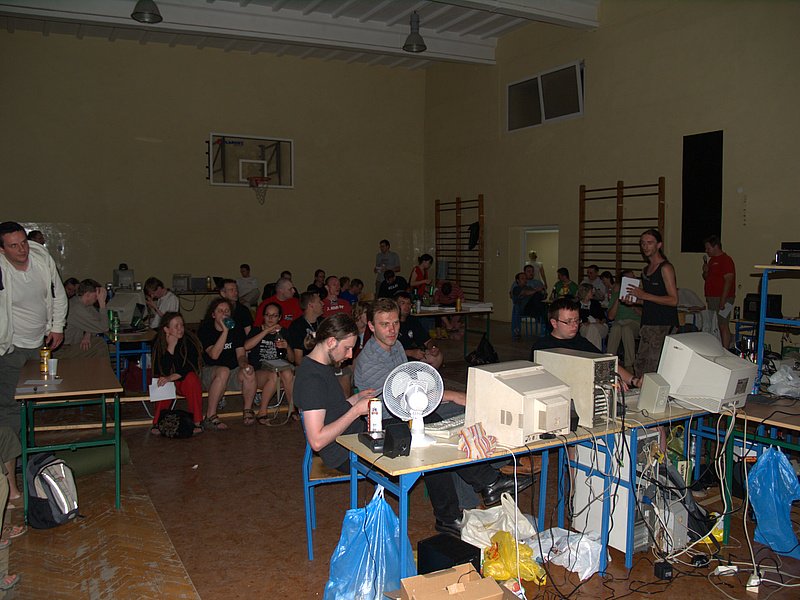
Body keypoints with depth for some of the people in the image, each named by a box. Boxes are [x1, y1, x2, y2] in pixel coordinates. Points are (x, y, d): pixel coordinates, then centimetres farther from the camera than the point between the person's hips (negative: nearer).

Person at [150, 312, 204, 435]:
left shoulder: (189, 340, -14)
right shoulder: (158, 342, -9)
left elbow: (191, 367, -21)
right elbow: (160, 370, -13)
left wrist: (171, 377, -33)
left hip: (185, 380, -1)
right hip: (167, 379, 1)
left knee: (191, 378, -33)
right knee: (164, 386, -32)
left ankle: (197, 422, -28)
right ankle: (157, 423, -20)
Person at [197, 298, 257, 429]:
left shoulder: (237, 330, 6)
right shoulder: (205, 330, -7)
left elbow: (240, 355, 1)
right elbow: (214, 355, -21)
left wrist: (244, 364, -23)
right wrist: (225, 331, -25)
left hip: (233, 373, 4)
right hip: (210, 372, -3)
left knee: (250, 373, -28)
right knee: (223, 371, -37)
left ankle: (248, 411, -8)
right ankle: (210, 417, -30)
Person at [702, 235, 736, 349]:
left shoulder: (726, 260, -11)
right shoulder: (711, 260, 18)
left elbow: (728, 281, -17)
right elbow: (707, 278, 27)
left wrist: (722, 301, -22)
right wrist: (705, 272, 4)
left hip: (722, 299, -9)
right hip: (711, 299, 9)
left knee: (723, 326, -9)